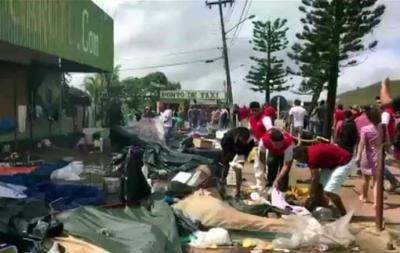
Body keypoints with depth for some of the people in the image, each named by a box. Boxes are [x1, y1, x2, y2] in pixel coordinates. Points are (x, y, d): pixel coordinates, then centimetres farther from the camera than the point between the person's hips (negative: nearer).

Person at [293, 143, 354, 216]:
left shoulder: (312, 156, -26)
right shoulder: (310, 151, 2)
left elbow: (314, 179, -20)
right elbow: (315, 177, 9)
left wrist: (312, 198, -10)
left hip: (345, 163, -10)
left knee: (329, 191, -16)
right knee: (319, 183, 9)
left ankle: (344, 214, -1)